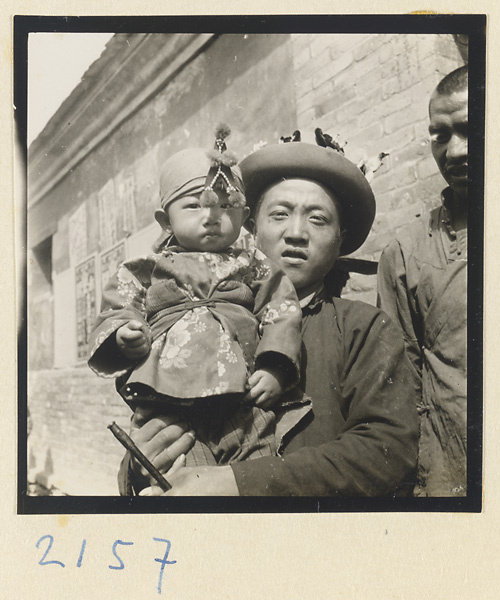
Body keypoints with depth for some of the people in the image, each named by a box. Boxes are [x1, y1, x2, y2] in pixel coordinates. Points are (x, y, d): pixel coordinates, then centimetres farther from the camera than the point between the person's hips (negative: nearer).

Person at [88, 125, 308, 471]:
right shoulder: (146, 272, 17)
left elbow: (281, 316, 9)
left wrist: (275, 369, -6)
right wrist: (123, 335, -9)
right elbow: (116, 313, 15)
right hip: (169, 408, 0)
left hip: (243, 400, 1)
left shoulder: (255, 268, 17)